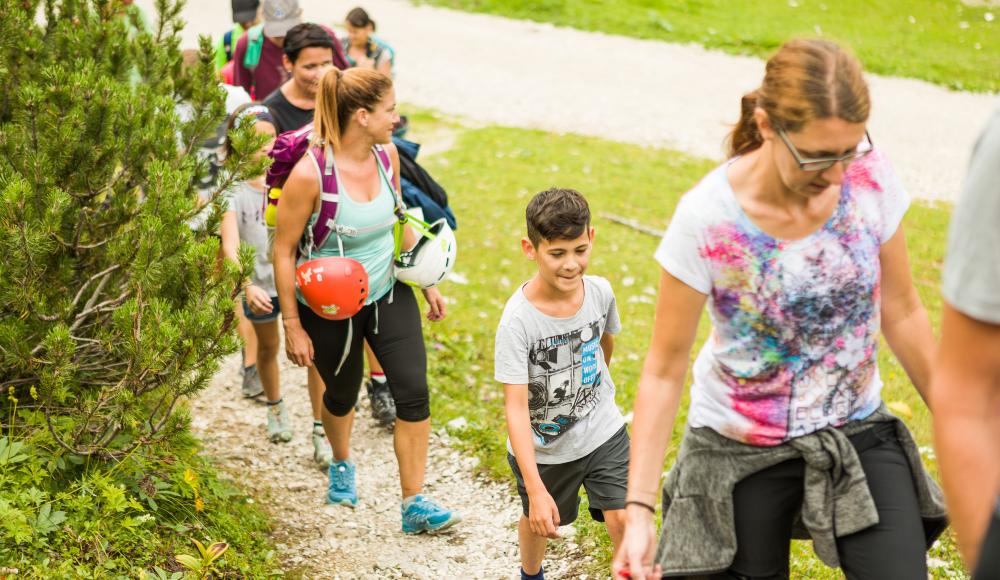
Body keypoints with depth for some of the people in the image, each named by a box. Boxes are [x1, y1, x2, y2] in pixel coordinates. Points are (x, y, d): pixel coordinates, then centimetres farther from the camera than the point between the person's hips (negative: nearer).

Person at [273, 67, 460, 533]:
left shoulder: (386, 153, -8)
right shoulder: (310, 173, -27)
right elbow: (283, 251, -18)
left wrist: (428, 283, 13)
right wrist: (292, 326, -15)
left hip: (389, 294, 4)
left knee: (414, 392, -6)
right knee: (342, 395, 18)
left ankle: (414, 504, 5)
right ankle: (342, 465, 52)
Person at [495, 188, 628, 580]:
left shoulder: (600, 291, -15)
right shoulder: (517, 320, -29)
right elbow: (516, 409, -30)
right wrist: (536, 489, -34)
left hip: (604, 433, 2)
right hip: (543, 448, -2)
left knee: (624, 519, -8)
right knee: (539, 521, 22)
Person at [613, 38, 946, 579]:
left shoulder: (870, 177, -15)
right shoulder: (707, 217, -22)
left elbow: (901, 313, 0)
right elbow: (664, 371, -14)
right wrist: (638, 509, -19)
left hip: (857, 433, 2)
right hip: (741, 452, -2)